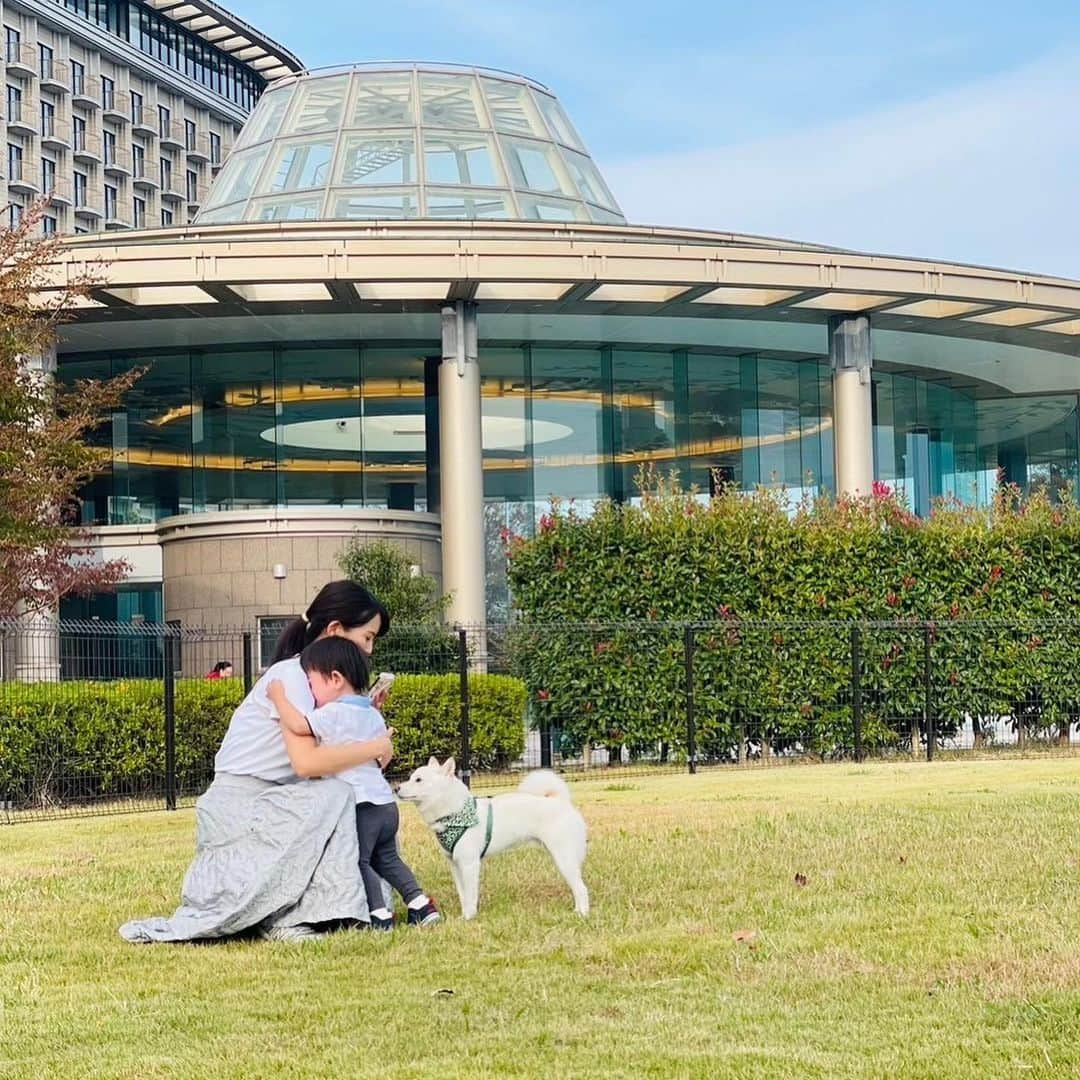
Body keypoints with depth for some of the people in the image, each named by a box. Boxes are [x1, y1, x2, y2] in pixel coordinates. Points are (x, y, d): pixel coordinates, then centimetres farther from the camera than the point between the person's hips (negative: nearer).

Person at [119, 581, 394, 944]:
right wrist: (374, 747, -17)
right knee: (331, 797, -26)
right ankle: (283, 918, -21)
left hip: (267, 804, 9)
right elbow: (306, 761, -26)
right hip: (237, 805, -9)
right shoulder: (291, 675, -15)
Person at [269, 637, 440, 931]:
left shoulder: (334, 714, -12)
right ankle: (420, 903, 16)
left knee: (358, 861, 1)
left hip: (359, 805, -8)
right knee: (387, 858, 21)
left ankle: (379, 914, -3)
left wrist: (279, 697, -9)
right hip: (386, 803, 8)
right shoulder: (373, 715, 14)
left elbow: (297, 724, -23)